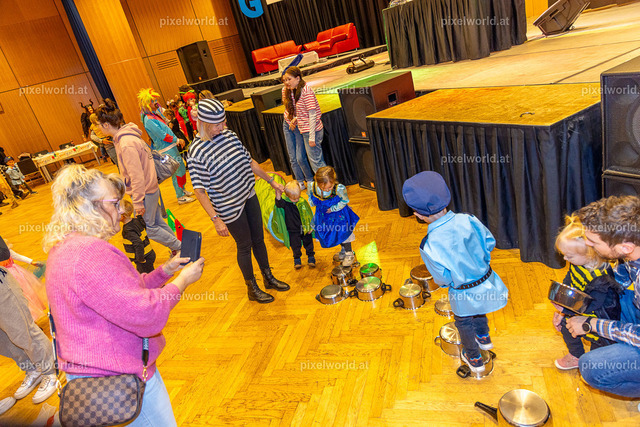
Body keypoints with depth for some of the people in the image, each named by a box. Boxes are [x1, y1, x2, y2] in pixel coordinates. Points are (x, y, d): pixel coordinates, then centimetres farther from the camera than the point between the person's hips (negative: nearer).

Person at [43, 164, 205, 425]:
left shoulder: (65, 249, 9)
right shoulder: (89, 253, -28)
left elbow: (124, 292, 15)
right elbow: (146, 314, -29)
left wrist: (164, 271, 5)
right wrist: (182, 281, -14)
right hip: (118, 383, -11)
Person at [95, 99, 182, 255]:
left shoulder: (126, 145, -25)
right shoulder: (126, 136, 6)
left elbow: (137, 176, -25)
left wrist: (138, 202, -20)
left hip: (145, 191, -10)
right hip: (150, 188, 10)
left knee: (148, 227, 3)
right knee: (157, 222, 18)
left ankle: (179, 247, 14)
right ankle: (178, 248, 28)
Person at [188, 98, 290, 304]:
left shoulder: (229, 135, -1)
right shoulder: (197, 151, -19)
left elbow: (250, 161, 10)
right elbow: (199, 190, -18)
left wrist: (272, 181, 14)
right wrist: (216, 219, -22)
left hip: (249, 196, 6)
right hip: (229, 208, -6)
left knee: (258, 239, 18)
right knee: (245, 245, 9)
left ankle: (268, 278, 40)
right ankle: (252, 289, 32)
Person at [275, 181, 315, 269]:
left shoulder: (303, 202, -10)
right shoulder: (285, 202, -15)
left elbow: (309, 214, 0)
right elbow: (279, 204, -38)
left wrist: (311, 226, 3)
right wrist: (278, 195, -56)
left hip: (305, 229, 1)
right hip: (293, 230, -1)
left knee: (308, 243, 15)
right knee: (295, 246, 10)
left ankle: (311, 257, 35)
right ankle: (297, 259, 31)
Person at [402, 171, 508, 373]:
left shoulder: (429, 246, -32)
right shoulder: (467, 220, -23)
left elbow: (443, 279, -19)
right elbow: (490, 242, -5)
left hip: (463, 295, -4)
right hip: (487, 283, 4)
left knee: (463, 322, 29)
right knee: (478, 310, 38)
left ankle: (474, 359, 53)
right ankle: (484, 339, 65)